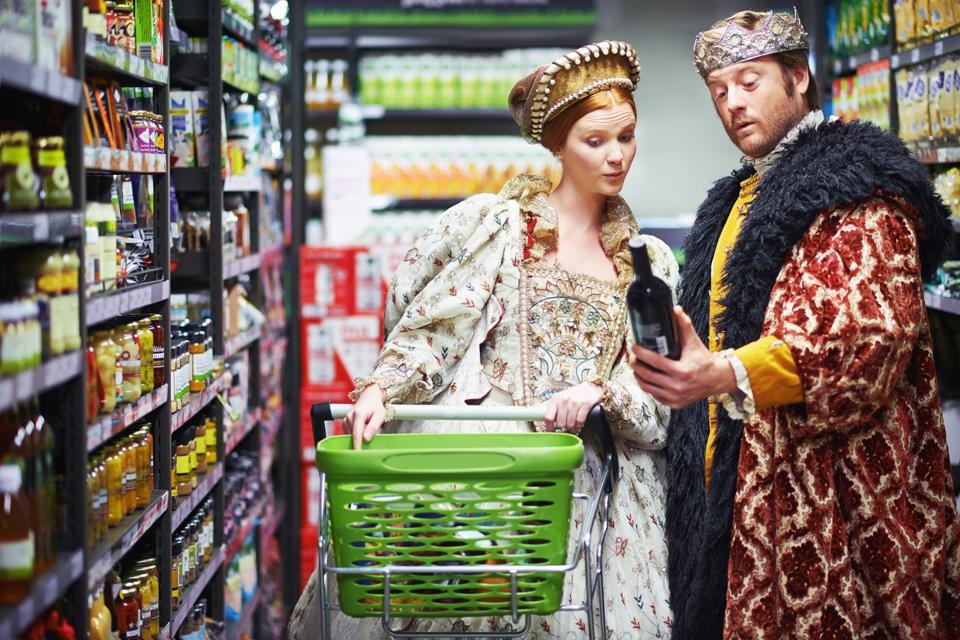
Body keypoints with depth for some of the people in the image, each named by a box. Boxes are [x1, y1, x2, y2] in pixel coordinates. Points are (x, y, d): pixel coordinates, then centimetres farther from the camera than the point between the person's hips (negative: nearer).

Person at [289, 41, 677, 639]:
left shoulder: (650, 263, 15)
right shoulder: (494, 223, 7)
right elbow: (428, 330, 4)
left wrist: (604, 393, -11)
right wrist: (381, 387, -14)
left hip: (586, 472, 3)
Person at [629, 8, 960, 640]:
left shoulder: (856, 184, -7)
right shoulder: (738, 200, 20)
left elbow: (870, 332, -22)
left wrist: (727, 374, -34)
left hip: (835, 487, -8)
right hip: (742, 492, 8)